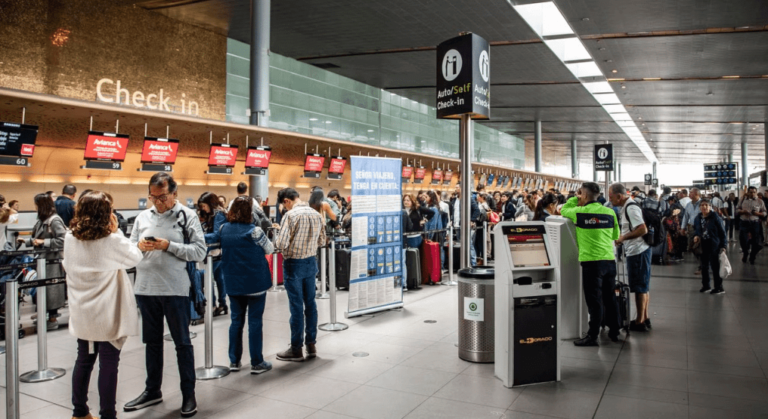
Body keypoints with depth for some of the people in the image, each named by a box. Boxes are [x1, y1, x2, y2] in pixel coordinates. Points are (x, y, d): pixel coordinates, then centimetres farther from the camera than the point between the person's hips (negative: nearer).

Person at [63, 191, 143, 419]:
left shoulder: (70, 239, -3)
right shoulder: (112, 241, -18)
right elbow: (136, 257, -4)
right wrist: (116, 232, -3)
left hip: (82, 313, 6)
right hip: (108, 315, -6)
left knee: (84, 360, 18)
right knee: (108, 364, 3)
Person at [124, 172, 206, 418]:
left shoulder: (187, 215, -4)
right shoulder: (143, 216, 8)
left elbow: (200, 251, -11)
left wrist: (168, 245, -19)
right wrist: (140, 246, -12)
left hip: (175, 290, -4)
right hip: (145, 288, 5)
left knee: (182, 343, 6)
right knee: (152, 342, 17)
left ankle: (188, 394, 17)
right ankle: (152, 391, 31)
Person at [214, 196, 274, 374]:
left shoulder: (223, 230, 0)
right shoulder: (254, 231, -16)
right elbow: (270, 250, -3)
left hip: (233, 284, 5)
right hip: (255, 282, -5)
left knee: (236, 321, 14)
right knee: (255, 322, 3)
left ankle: (234, 361, 21)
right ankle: (257, 363, 10)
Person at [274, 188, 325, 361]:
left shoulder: (291, 215, -17)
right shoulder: (316, 214, 3)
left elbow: (281, 244, -20)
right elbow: (322, 241, 10)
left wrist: (276, 241, 1)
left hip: (294, 264, -6)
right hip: (311, 262, 6)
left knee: (296, 306, 1)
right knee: (310, 303, 13)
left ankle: (296, 349, 11)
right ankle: (311, 344, 22)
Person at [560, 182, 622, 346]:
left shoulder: (579, 212, -8)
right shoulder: (610, 212, 4)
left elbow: (564, 210, 13)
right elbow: (616, 235, 16)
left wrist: (575, 199, 21)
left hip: (592, 262, -5)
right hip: (610, 260, 5)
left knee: (594, 300, -1)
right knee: (610, 297, 16)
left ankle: (592, 336, 4)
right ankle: (614, 331, 28)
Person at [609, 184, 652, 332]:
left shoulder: (631, 208, -18)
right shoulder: (627, 206, 13)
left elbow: (643, 230, -25)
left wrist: (623, 237, -18)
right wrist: (622, 238, 11)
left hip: (638, 251, -10)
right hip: (638, 251, 10)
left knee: (640, 288, -2)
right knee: (644, 286, 15)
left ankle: (640, 322, 6)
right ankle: (644, 318, 25)